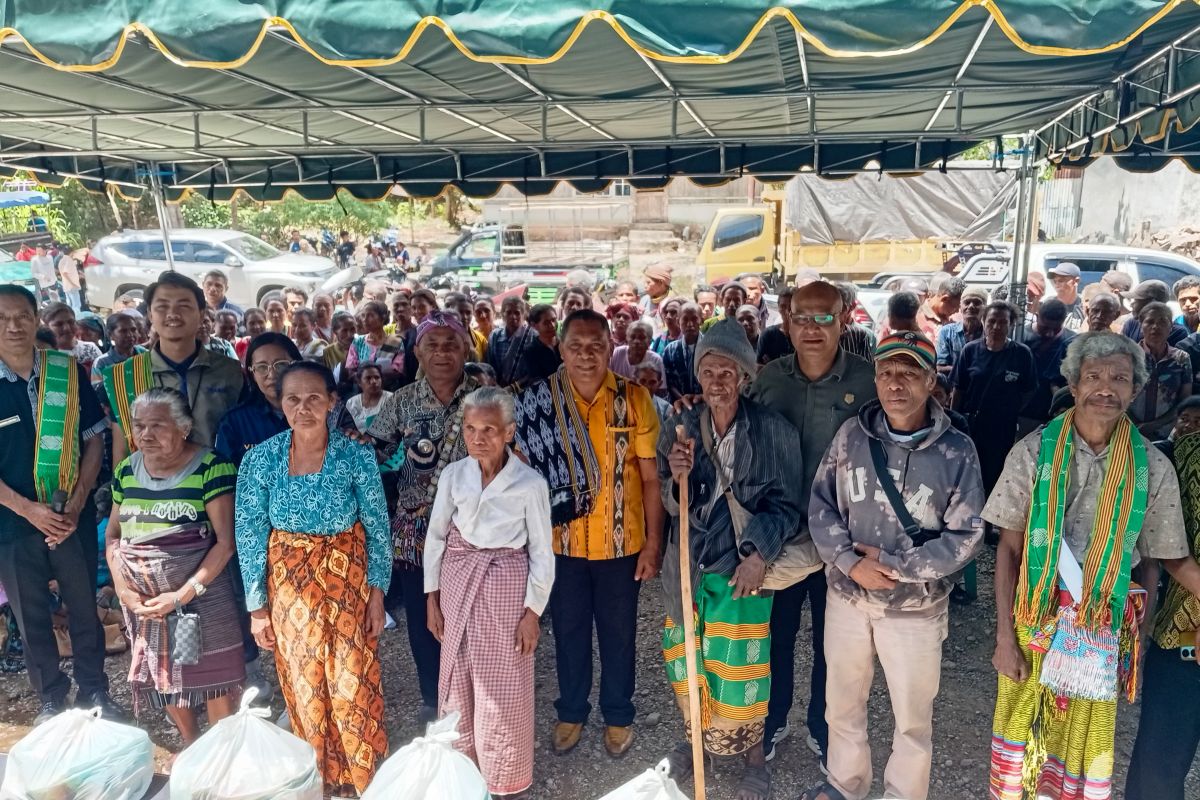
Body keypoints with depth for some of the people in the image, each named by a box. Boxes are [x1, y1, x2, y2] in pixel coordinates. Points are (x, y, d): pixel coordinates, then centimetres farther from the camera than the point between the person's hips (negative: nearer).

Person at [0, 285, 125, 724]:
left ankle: (94, 692, 29)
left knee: (85, 608, 12)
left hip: (73, 516, 1)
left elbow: (93, 439, 0)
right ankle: (50, 698, 30)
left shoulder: (70, 372, -4)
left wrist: (77, 503, -8)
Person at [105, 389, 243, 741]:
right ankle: (190, 745, 40)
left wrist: (182, 595, -18)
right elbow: (113, 533, 12)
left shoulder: (210, 468, -15)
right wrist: (120, 585, -3)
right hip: (141, 600, 6)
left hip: (200, 595, -5)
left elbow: (226, 540, -16)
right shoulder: (126, 470, 4)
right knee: (162, 675, 18)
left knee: (213, 674, 4)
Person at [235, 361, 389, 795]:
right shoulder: (260, 459, -12)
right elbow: (249, 537, -5)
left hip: (348, 578, -1)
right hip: (289, 583, 1)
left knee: (354, 684, 3)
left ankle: (365, 779, 29)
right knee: (303, 688, 13)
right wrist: (257, 606, -2)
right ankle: (319, 780, 37)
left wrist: (377, 592, -6)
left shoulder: (358, 456, -14)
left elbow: (378, 530, -5)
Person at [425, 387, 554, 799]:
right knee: (457, 679, 14)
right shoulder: (453, 475, -6)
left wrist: (532, 612, -7)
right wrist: (432, 598, 4)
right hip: (459, 581, 3)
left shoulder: (530, 483, -14)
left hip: (506, 586, -3)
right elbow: (436, 537, 3)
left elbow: (542, 552, -7)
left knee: (503, 686, 7)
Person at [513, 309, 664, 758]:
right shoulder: (537, 401, -7)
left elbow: (650, 477, -5)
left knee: (619, 634, 16)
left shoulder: (634, 399, -9)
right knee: (569, 632, 18)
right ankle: (571, 712, 40)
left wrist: (654, 542, -6)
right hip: (561, 543, 1)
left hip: (621, 544, -1)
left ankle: (618, 715, 38)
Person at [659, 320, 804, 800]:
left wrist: (760, 554, -14)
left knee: (740, 668, 4)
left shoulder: (771, 430, -10)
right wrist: (678, 478, -19)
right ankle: (692, 739, 38)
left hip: (743, 564, -3)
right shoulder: (681, 429, -1)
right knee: (687, 661, 13)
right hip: (690, 565, 3)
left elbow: (787, 503, -4)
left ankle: (754, 759, 29)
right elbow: (673, 507, 2)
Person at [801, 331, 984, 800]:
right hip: (847, 596, 3)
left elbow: (965, 537, -12)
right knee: (842, 703, 21)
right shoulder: (851, 435, -6)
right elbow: (821, 506, -1)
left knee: (913, 717, 16)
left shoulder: (956, 451, -13)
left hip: (915, 606, -2)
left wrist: (891, 563, -17)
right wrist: (850, 563, -16)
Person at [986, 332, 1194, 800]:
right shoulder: (1033, 452, -9)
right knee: (1022, 731, 14)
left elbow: (1154, 559, 3)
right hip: (1035, 621, 0)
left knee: (1085, 744, 15)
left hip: (1104, 632, 1)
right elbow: (1009, 548, -6)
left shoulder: (1153, 469, -6)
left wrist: (1136, 640, 1)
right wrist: (1005, 636, -8)